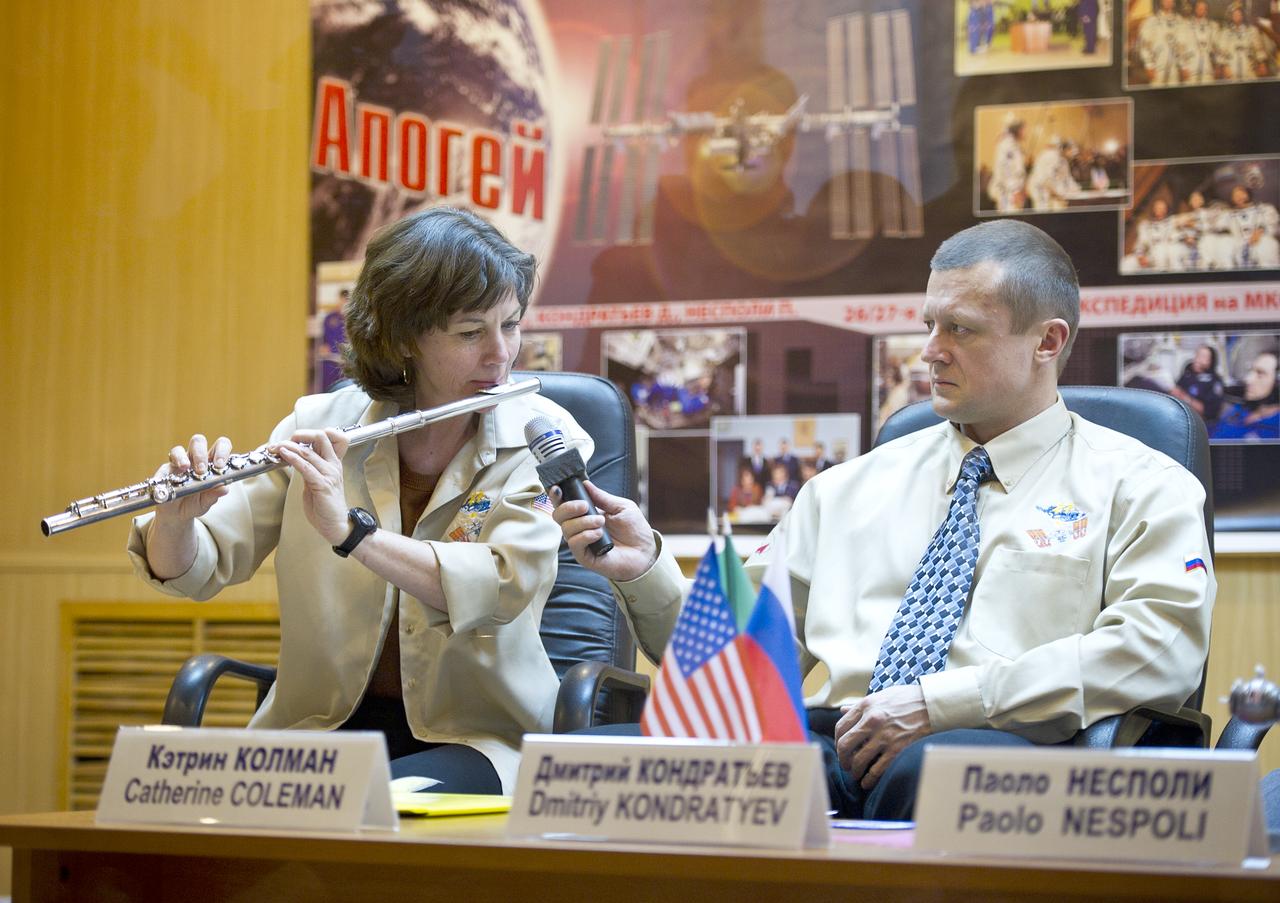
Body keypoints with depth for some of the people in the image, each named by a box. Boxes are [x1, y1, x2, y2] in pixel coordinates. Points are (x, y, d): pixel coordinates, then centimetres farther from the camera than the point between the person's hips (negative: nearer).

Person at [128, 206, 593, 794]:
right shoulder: (319, 429, 2)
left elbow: (501, 588, -22)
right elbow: (192, 571, -1)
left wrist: (348, 530, -32)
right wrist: (176, 519, -24)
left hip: (470, 740, -2)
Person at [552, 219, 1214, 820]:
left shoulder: (1137, 486, 12)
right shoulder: (851, 489, 26)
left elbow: (1160, 648, -7)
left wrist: (939, 701, -13)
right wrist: (645, 571, 2)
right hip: (832, 742, 5)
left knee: (933, 767, -43)